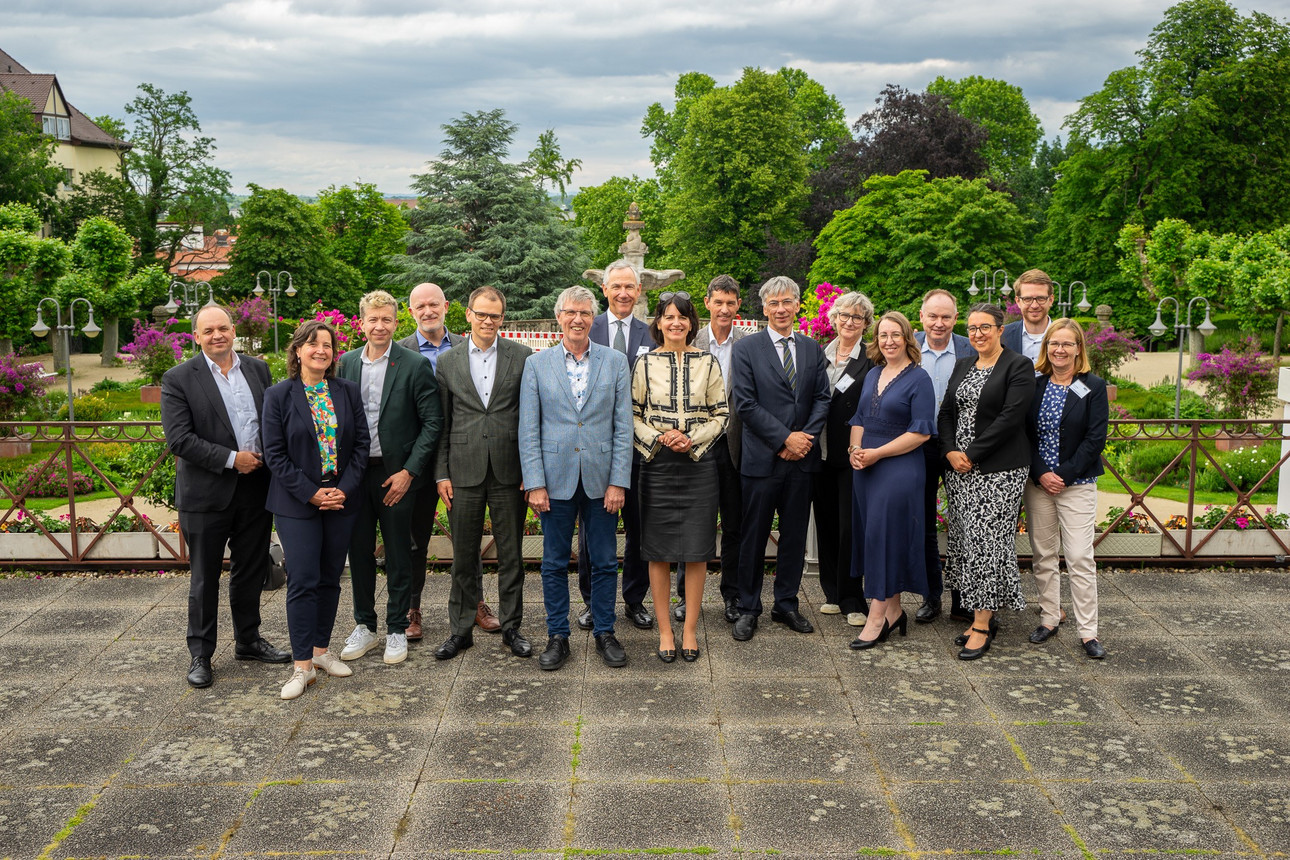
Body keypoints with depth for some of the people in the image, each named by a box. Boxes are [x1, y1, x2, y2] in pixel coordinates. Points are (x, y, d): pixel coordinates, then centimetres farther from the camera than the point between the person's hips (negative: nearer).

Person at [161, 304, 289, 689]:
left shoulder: (258, 370, 8)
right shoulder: (178, 379, -6)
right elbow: (179, 439, -14)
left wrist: (267, 461, -3)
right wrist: (232, 459, -17)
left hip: (255, 488, 4)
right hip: (206, 493, -4)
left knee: (251, 570, 16)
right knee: (205, 578, 7)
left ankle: (248, 640, 32)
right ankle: (200, 655, 19)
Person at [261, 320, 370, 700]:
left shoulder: (349, 392, 5)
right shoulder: (278, 395, -3)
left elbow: (362, 443, 4)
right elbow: (275, 454, -6)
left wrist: (345, 489, -8)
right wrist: (311, 493, -13)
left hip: (342, 499, 3)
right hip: (297, 503, -3)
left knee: (330, 579, 10)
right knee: (302, 582, -5)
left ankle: (321, 651, 23)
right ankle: (302, 666, 1)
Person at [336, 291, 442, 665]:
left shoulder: (414, 365, -7)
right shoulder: (346, 363, 5)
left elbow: (432, 422, -7)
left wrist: (409, 471, -12)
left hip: (396, 474, -3)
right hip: (355, 472, 4)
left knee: (398, 554, 6)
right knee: (359, 551, 11)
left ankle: (397, 630, 18)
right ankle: (364, 626, 25)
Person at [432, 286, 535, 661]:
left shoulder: (523, 356, 2)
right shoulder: (447, 362, 6)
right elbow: (441, 424, 7)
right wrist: (442, 474, 2)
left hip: (509, 471, -1)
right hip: (464, 471, 1)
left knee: (511, 554, 7)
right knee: (464, 556, 9)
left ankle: (512, 627, 21)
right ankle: (461, 629, 21)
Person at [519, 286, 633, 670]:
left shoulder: (615, 361, 3)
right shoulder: (537, 364, 3)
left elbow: (623, 426, 1)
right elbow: (528, 430, 1)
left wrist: (619, 481, -6)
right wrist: (535, 484, -7)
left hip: (601, 478, 0)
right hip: (556, 477, 0)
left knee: (605, 562, 8)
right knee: (555, 563, 8)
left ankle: (605, 633, 22)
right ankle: (557, 637, 20)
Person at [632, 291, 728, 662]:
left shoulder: (708, 362, 4)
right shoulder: (645, 363, 3)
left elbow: (720, 414, 5)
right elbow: (632, 415, 5)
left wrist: (692, 439, -10)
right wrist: (659, 438, -11)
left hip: (698, 463, 0)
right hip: (657, 465, 0)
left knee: (697, 551, 3)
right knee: (658, 551, 4)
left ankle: (690, 629, 15)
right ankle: (664, 630, 15)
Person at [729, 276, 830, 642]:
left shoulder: (813, 349, 11)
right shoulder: (745, 349, -2)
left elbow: (822, 398, 8)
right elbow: (745, 404, -9)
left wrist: (806, 436, -9)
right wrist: (785, 438, -14)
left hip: (802, 459, 4)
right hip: (763, 458, -4)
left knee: (795, 536, 11)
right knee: (754, 537, 3)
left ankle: (786, 604, 24)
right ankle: (748, 609, 15)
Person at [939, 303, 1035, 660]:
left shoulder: (1019, 366, -6)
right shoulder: (963, 366, 15)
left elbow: (1010, 417, -15)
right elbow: (947, 413, 12)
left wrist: (972, 454, -16)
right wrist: (950, 451, -6)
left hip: (999, 468, -7)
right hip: (960, 468, 7)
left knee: (988, 540, -7)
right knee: (966, 540, 8)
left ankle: (982, 626, -2)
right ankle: (983, 615, 19)